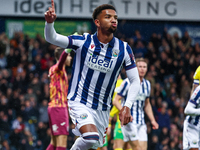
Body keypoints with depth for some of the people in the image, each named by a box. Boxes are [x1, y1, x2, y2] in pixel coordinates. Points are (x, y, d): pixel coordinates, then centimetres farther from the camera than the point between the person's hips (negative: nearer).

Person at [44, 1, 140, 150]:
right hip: (79, 102, -4)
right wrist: (49, 22, -34)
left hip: (102, 108, 4)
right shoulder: (83, 42, -8)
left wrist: (127, 107, -10)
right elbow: (52, 38, -12)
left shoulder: (123, 49, -2)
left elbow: (135, 80, 2)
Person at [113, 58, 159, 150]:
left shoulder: (147, 84, 13)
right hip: (129, 121, -6)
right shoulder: (128, 82, -7)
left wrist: (152, 120, 17)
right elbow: (116, 100, -8)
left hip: (141, 122, 6)